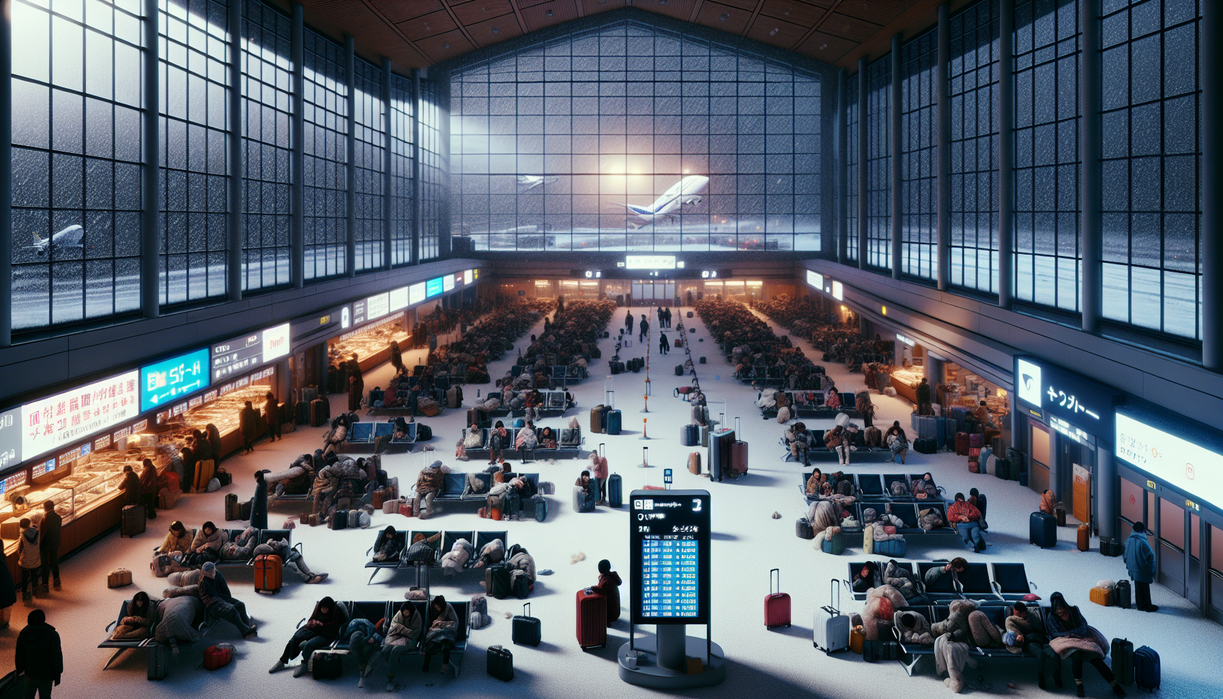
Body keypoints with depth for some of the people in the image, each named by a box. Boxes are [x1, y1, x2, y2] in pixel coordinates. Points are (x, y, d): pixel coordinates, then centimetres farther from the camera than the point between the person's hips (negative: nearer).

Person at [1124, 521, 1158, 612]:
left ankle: (1140, 605, 24)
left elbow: (1126, 555, 8)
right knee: (1145, 588, 5)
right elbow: (1151, 555, -16)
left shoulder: (1128, 541, -1)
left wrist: (1129, 566, 18)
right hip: (1143, 570, -6)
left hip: (1133, 569, 6)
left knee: (1137, 587, 16)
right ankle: (1147, 606, 15)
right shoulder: (1143, 542, -21)